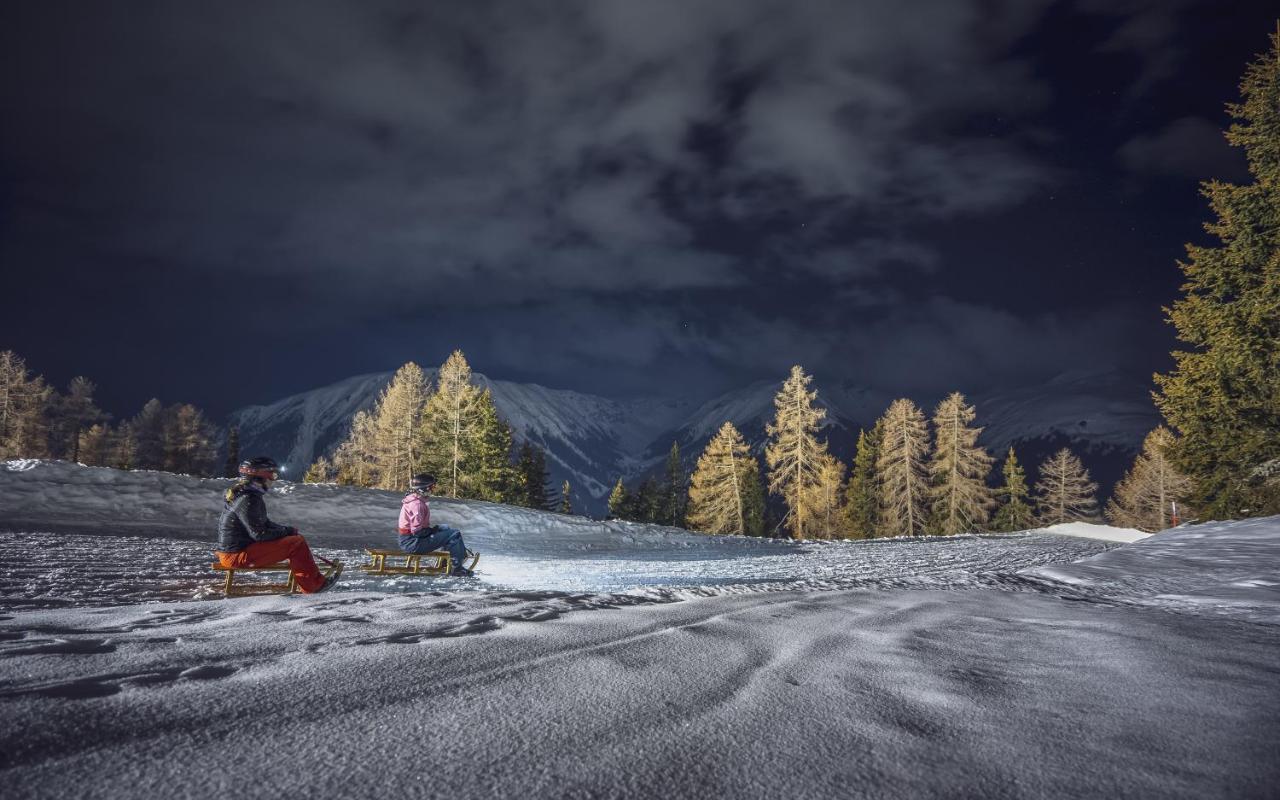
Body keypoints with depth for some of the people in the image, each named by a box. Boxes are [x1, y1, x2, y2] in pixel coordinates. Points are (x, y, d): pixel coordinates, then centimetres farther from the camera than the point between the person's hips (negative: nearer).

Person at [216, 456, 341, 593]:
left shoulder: (243, 494, 12)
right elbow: (259, 534, -22)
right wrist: (285, 531, -9)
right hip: (238, 555, -11)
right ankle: (314, 585, -4)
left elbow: (263, 524, 20)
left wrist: (287, 530, 8)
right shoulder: (247, 500, -21)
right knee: (296, 543, -13)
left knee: (293, 538, 15)